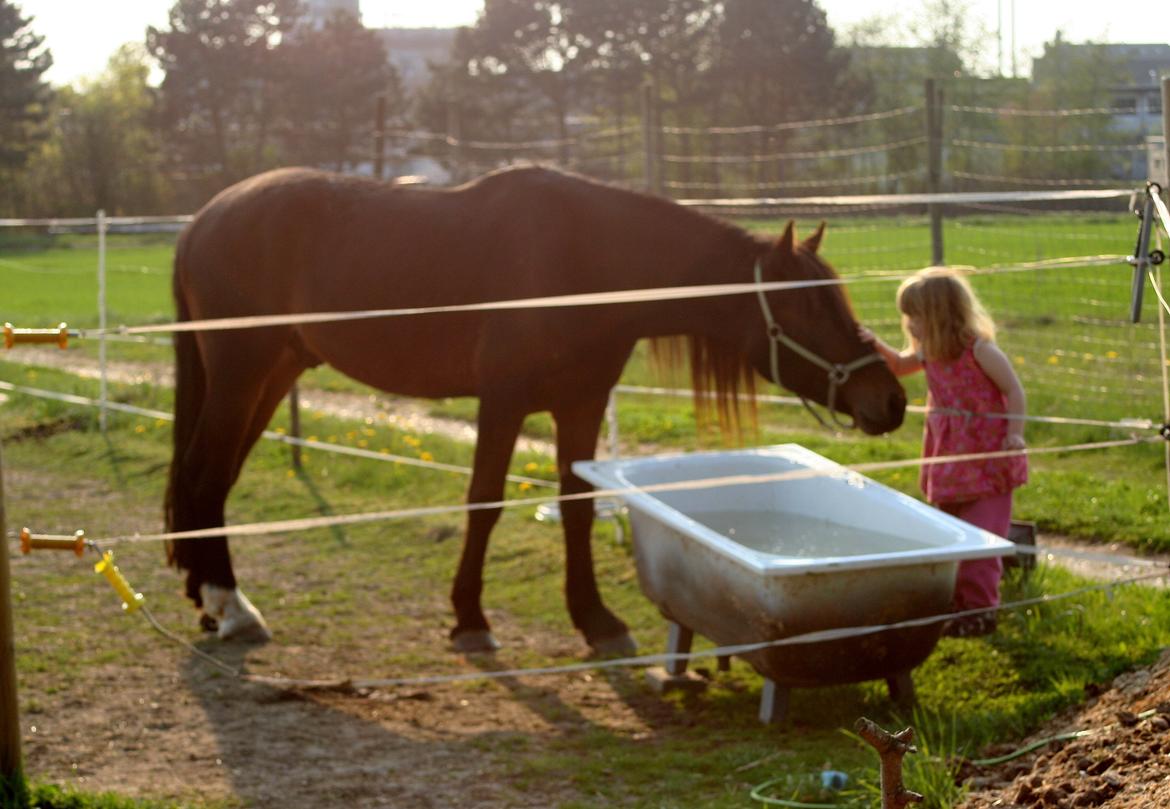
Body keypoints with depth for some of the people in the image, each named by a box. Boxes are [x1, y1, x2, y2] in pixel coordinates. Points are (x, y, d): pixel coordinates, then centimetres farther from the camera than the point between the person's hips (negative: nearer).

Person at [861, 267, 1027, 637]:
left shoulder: (978, 350, -18)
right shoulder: (930, 353, 4)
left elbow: (1014, 390, -15)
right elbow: (900, 366, 23)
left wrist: (1015, 435, -24)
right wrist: (877, 346, 6)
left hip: (986, 464, -8)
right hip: (948, 465, 8)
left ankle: (979, 610, 1)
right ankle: (954, 603, 27)